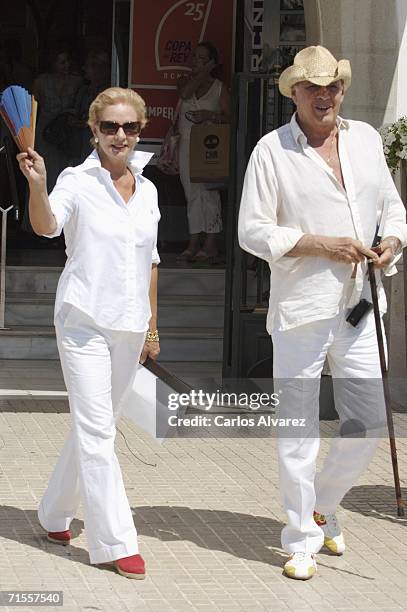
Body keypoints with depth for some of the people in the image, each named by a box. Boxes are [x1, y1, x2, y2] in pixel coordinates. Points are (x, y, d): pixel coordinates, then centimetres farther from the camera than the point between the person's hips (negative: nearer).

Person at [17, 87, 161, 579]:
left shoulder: (147, 189, 10)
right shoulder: (77, 182, -7)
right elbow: (46, 225, -26)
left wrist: (151, 325, 17)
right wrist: (37, 185, -45)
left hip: (129, 326, 6)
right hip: (85, 321, -6)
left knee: (96, 426, 14)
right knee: (96, 431, -9)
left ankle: (55, 513, 31)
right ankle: (114, 542, -8)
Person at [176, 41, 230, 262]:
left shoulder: (219, 87, 4)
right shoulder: (185, 81, 14)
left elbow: (228, 116, 0)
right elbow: (185, 94, -7)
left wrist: (210, 115, -15)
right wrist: (200, 75, -4)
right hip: (186, 143, 4)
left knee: (208, 192, -8)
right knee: (192, 193, 5)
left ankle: (210, 244, -4)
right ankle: (193, 243, 7)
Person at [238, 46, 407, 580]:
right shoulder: (272, 150, -3)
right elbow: (253, 231, -5)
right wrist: (320, 244, -14)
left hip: (359, 306, 5)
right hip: (301, 309, -4)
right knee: (299, 430, 1)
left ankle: (323, 507, 31)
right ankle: (301, 540, 12)